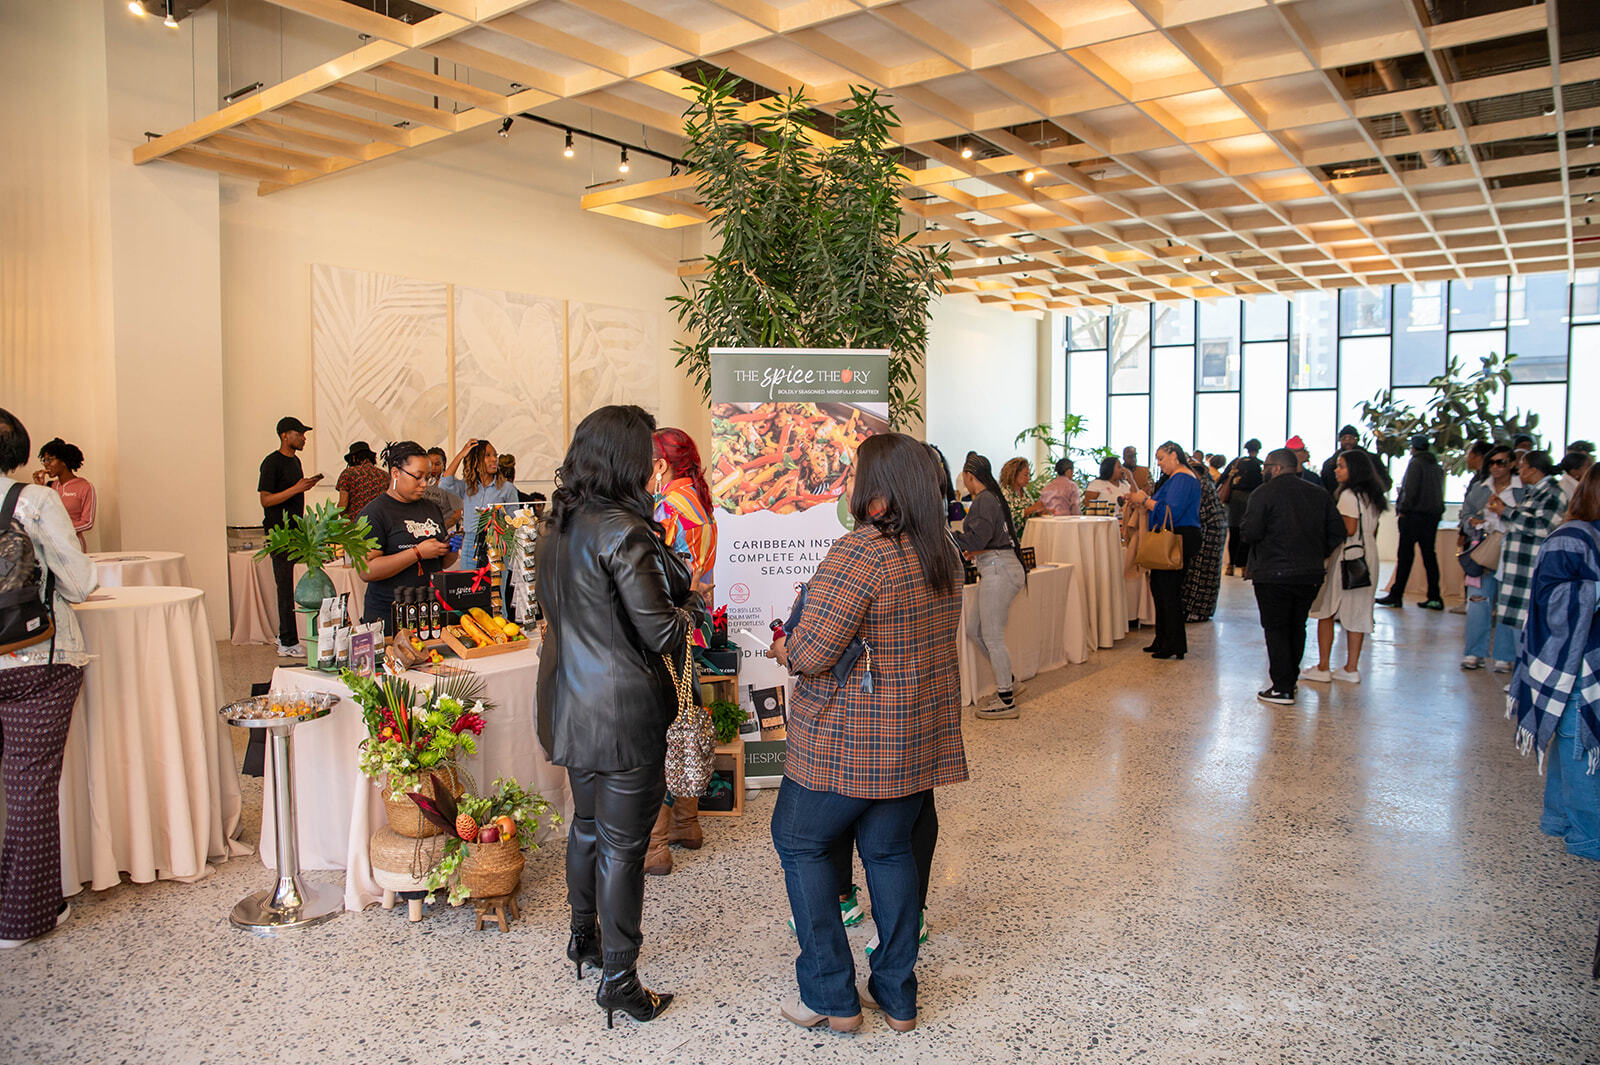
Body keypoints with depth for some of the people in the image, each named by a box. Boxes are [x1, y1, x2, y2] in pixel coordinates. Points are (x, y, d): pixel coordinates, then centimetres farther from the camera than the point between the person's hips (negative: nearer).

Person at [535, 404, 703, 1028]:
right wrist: (687, 608, 1)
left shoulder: (556, 525, 4)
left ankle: (584, 937, 41)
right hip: (622, 708, -9)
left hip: (570, 701, 9)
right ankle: (618, 980, 16)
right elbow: (661, 634, -21)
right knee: (622, 845, 4)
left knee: (588, 822, 24)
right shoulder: (622, 532, -22)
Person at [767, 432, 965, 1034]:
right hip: (920, 738, 8)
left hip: (850, 742, -7)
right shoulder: (943, 555, 5)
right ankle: (897, 996, 29)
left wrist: (784, 651, -2)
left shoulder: (860, 552, -22)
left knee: (799, 842, 12)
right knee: (889, 849, 19)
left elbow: (812, 652, -24)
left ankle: (831, 996, 18)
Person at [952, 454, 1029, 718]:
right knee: (974, 630, 15)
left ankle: (1006, 701, 7)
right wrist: (975, 551, 33)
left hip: (999, 570, -10)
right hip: (998, 569, 10)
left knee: (992, 637, -2)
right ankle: (1008, 681, 25)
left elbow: (977, 538, -23)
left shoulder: (984, 500, -14)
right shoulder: (992, 498, 16)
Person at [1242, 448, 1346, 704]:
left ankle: (1282, 689, 2)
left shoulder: (1264, 493, -9)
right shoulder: (1320, 494, 8)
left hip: (1274, 574, -5)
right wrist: (1317, 556, 14)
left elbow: (1251, 532, -16)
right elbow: (1337, 532, 6)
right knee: (1297, 627, 18)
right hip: (1311, 574, 6)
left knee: (1276, 629, 2)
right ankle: (1291, 679, 28)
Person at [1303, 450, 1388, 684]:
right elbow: (1373, 530, 15)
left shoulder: (1348, 495, -13)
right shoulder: (1372, 496, 13)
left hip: (1347, 558, -8)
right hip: (1368, 557, 8)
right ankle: (1351, 668, 11)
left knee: (1326, 611, 0)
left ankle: (1323, 668, 0)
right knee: (1357, 613, 9)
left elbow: (1349, 529, -18)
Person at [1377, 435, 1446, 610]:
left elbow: (1410, 490, -15)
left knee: (1405, 556, -5)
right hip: (1433, 514, 7)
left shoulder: (1416, 463, -7)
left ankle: (1396, 595, -4)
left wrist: (1402, 509, -9)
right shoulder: (1437, 466, 15)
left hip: (1415, 513, -7)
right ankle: (1435, 597, 7)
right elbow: (1439, 491, 17)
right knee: (1429, 555, 8)